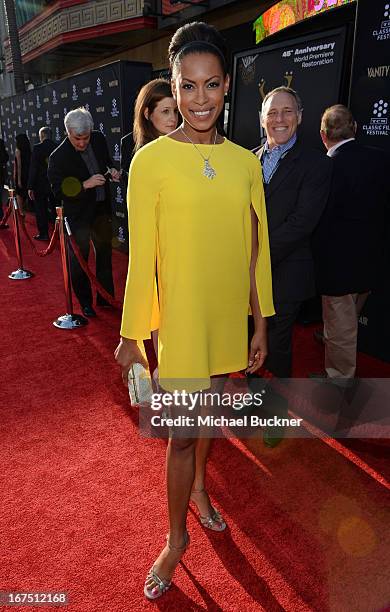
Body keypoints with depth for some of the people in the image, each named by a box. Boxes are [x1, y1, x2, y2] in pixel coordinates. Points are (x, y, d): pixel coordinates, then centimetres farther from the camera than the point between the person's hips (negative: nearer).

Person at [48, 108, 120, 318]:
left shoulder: (99, 139, -2)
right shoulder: (58, 157, -18)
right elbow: (59, 191, -17)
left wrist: (111, 171, -6)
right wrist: (85, 185, -29)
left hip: (102, 208, 6)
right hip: (79, 214, -5)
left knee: (104, 254, 15)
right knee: (79, 259, 3)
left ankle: (105, 297, 31)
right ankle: (85, 302, 20)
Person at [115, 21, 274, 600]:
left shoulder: (246, 162, 1)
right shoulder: (151, 161, -10)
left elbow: (257, 249, 5)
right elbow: (141, 259, -8)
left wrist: (261, 323, 7)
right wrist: (130, 335, -4)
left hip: (232, 318, 4)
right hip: (181, 322, -4)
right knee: (182, 434, 7)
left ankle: (199, 486, 51)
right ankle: (176, 537, 32)